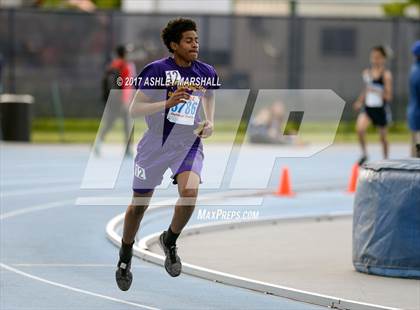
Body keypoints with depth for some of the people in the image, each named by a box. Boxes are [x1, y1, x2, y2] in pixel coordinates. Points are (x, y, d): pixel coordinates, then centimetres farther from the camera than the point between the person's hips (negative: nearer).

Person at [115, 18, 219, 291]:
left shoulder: (207, 73, -1)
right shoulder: (156, 70, -14)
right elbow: (134, 109, -13)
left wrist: (209, 122, 4)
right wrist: (167, 103, -27)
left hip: (189, 144, 2)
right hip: (155, 144, -2)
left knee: (190, 191, -26)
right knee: (140, 204, 9)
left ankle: (170, 241, 2)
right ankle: (125, 258, 33)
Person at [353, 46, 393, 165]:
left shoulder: (386, 75, -9)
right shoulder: (367, 72, 6)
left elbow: (388, 96, -12)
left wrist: (376, 91, -25)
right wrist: (360, 102, 10)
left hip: (381, 109, -3)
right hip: (368, 107, 3)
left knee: (383, 136, 10)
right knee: (360, 128, -22)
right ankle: (364, 153, -2)